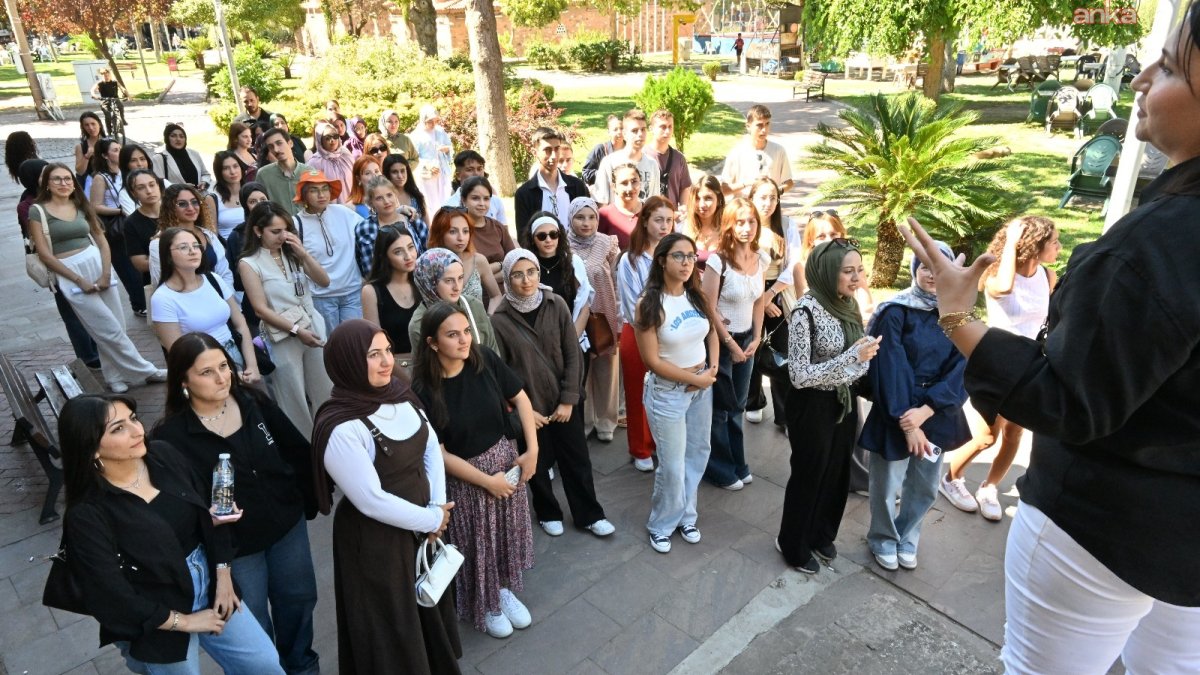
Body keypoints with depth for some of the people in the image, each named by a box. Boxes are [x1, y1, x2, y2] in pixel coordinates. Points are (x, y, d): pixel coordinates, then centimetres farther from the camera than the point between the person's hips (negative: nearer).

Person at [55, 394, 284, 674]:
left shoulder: (164, 456, -8)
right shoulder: (86, 515, -21)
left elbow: (209, 511, 2)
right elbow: (112, 597, -19)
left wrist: (223, 574, -3)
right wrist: (183, 622, -12)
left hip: (210, 585, 5)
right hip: (156, 623, -5)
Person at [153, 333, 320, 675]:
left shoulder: (254, 402, -8)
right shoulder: (170, 435, -19)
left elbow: (298, 451, 2)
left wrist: (310, 499, 4)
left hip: (288, 525, 4)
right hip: (233, 546, -4)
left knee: (298, 599, 24)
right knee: (253, 628, 15)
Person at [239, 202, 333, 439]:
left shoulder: (291, 253, 6)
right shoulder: (249, 263, -7)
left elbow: (324, 281, 0)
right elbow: (261, 309, -12)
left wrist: (303, 253, -11)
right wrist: (296, 330, -17)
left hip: (314, 328, 4)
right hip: (283, 337, -4)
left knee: (325, 392, 12)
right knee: (295, 399, 8)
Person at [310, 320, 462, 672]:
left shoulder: (400, 393, -4)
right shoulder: (341, 429, -27)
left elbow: (431, 448, 1)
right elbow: (372, 501, -25)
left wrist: (438, 507, -9)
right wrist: (432, 520, -15)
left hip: (421, 523, 8)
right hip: (375, 541, -7)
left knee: (431, 605, 28)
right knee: (391, 625, 16)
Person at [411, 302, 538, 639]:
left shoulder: (485, 359, -15)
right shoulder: (423, 390, -23)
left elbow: (520, 399, -2)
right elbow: (438, 453, -17)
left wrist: (532, 449, -7)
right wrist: (486, 480, -15)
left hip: (506, 459, 4)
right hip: (463, 477, -3)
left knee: (507, 530, 20)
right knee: (477, 544, 14)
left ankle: (504, 588, 46)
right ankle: (484, 604, 41)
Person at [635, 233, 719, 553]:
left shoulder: (698, 296, -2)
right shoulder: (650, 305, -19)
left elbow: (712, 332, 13)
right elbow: (652, 361, -19)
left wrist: (712, 369, -3)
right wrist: (696, 379, -14)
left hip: (702, 387, 6)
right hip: (668, 392, -6)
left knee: (698, 454, 16)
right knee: (673, 465, 3)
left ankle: (685, 516, 37)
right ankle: (662, 525, 28)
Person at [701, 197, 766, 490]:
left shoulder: (761, 258, 0)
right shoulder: (718, 260, -19)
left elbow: (758, 301, 9)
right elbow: (709, 308, -16)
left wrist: (756, 338, 1)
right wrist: (731, 344, -12)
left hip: (747, 339, 6)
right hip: (721, 340, -5)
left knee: (738, 405, 16)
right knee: (719, 407, 7)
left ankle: (737, 464, 32)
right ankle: (721, 471, 23)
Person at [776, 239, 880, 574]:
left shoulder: (848, 304, -1)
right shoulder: (806, 311, -24)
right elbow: (799, 375, -27)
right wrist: (853, 357, -29)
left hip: (844, 402, 7)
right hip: (813, 406, -7)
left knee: (837, 473, 21)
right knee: (808, 477, 10)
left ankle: (821, 535, 45)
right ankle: (793, 545, 34)